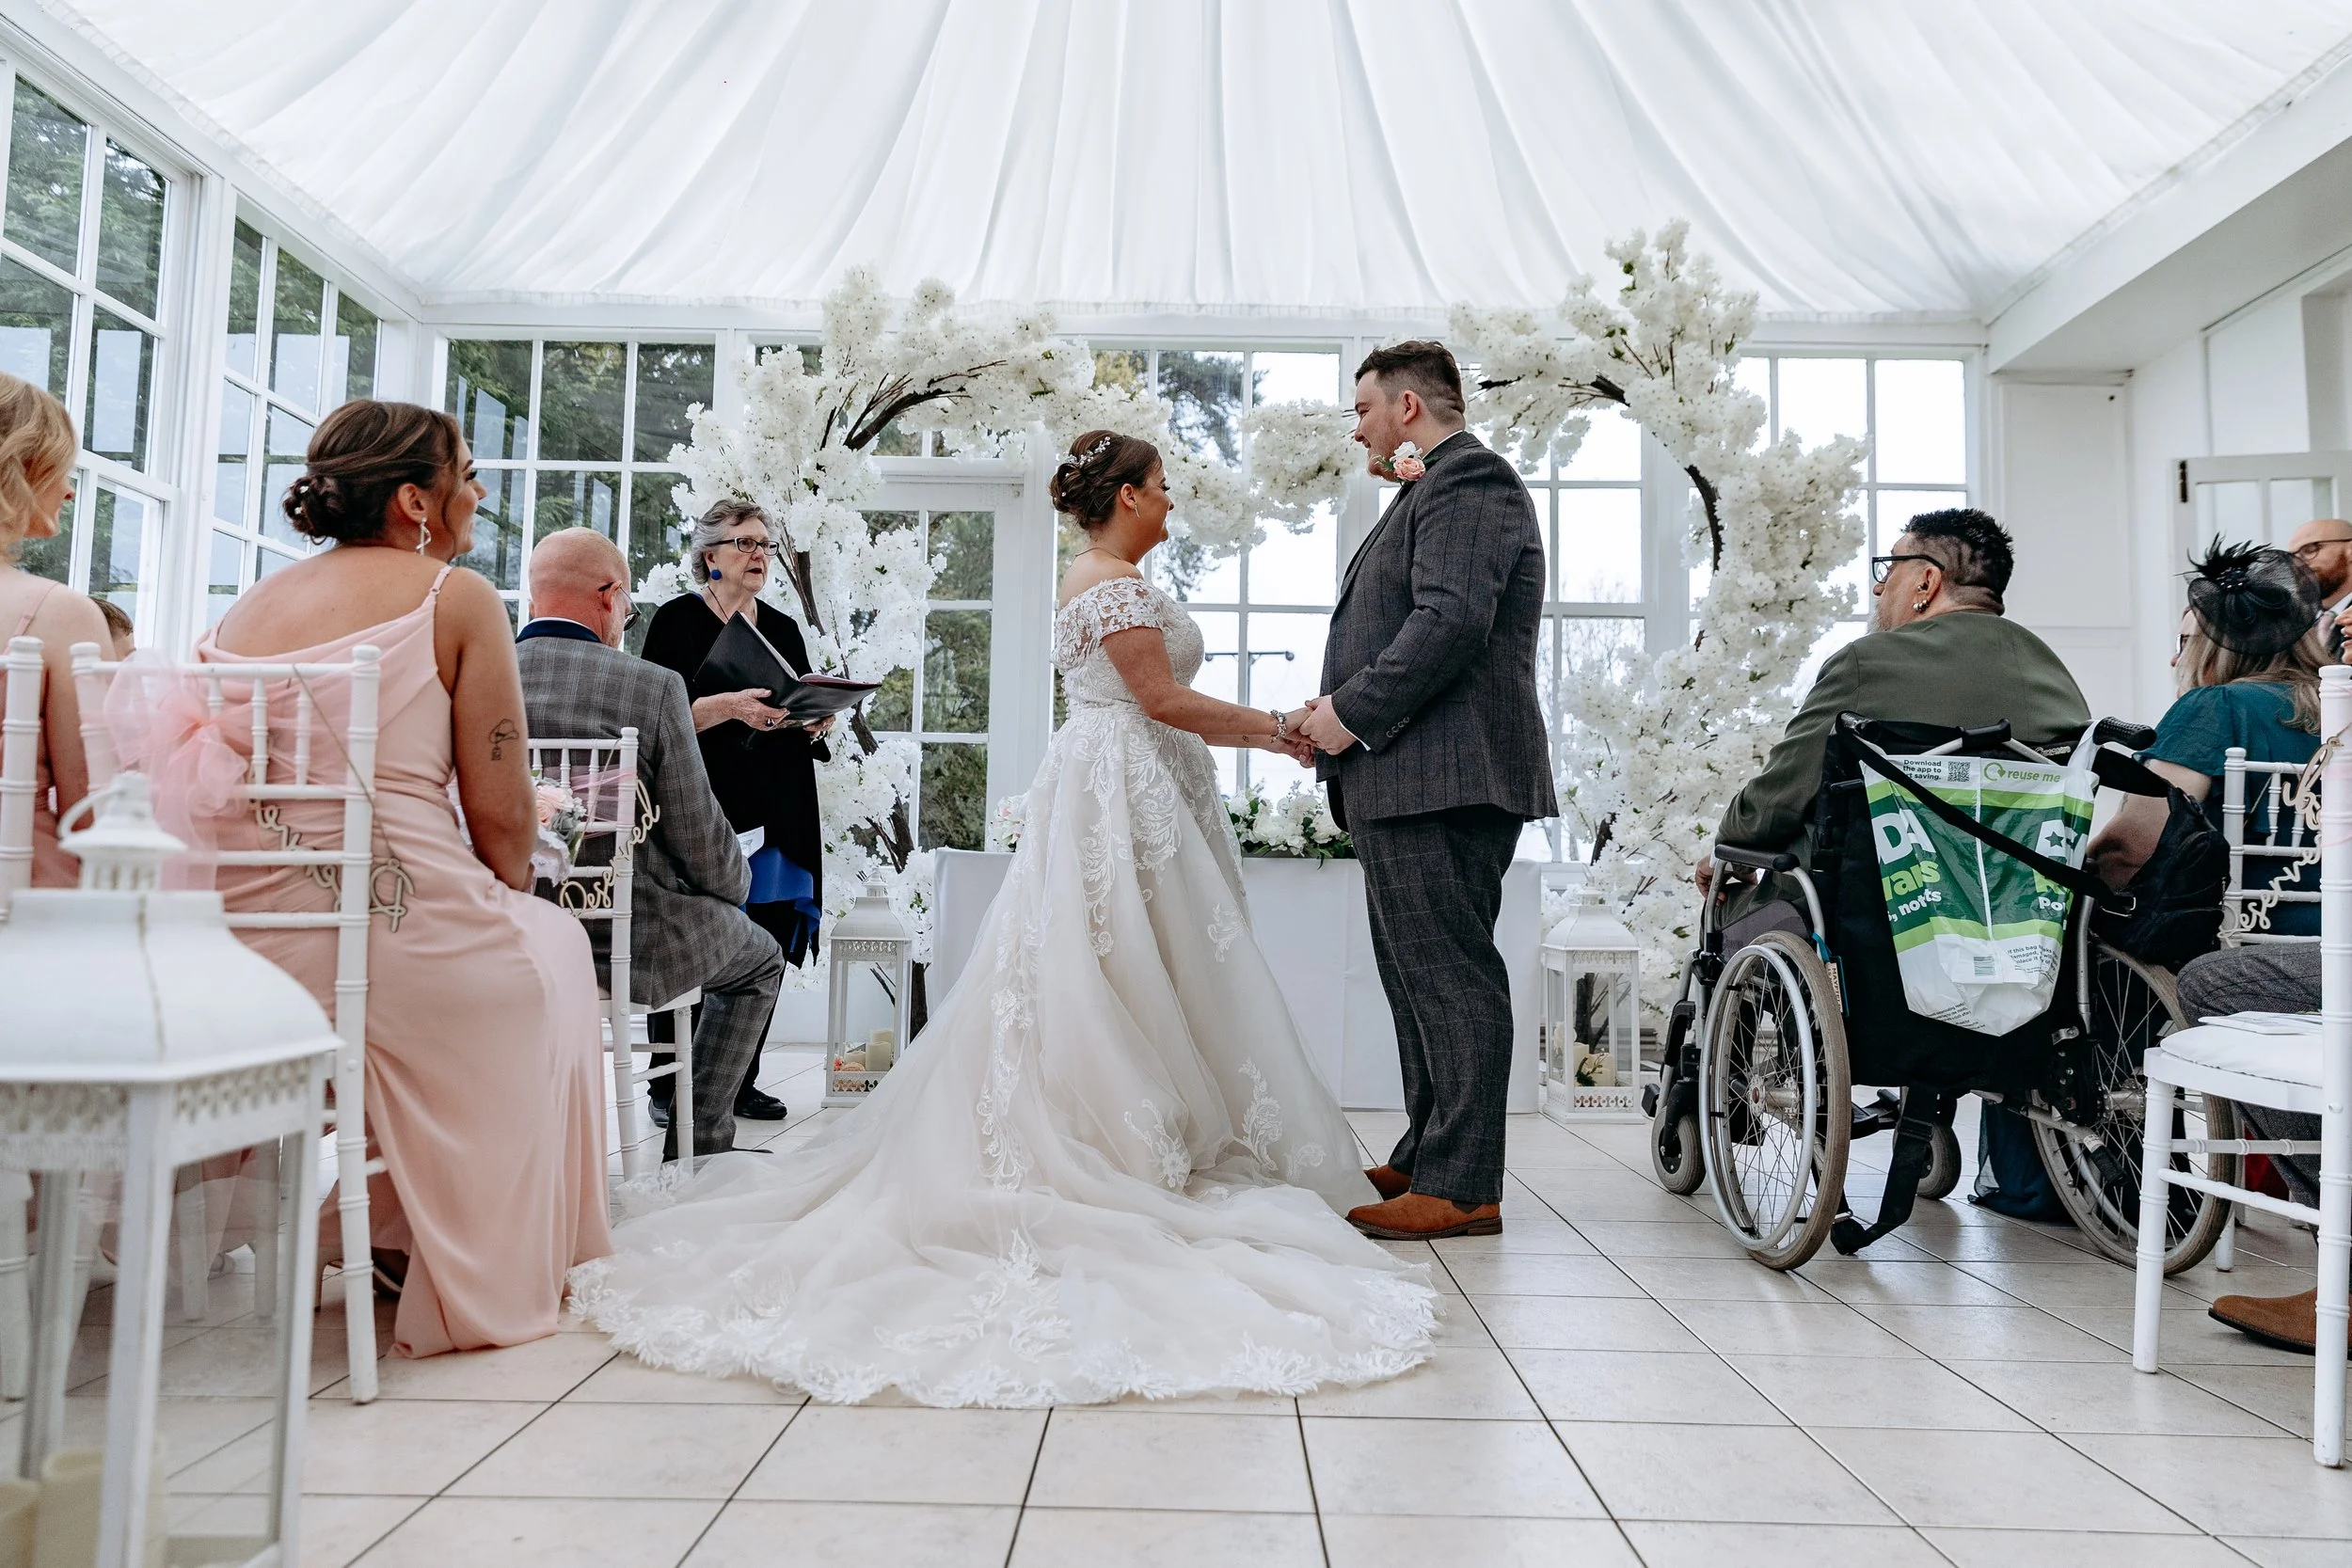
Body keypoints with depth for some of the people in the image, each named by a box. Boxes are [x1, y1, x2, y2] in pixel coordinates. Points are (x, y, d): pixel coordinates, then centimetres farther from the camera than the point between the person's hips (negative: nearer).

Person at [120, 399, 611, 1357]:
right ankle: (491, 1267, 32)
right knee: (551, 942, 25)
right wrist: (505, 897, 13)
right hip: (392, 943, -6)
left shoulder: (249, 604, 13)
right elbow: (502, 823, -8)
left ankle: (391, 1230, 41)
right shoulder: (456, 597, -5)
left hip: (236, 951, 7)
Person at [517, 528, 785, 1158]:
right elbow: (698, 840, -14)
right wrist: (735, 880, 8)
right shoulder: (650, 686, -17)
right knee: (759, 961, 24)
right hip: (635, 942, -5)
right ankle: (700, 1143, 23)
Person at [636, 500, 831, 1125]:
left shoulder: (783, 629, 17)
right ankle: (672, 1083, 6)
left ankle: (741, 1081, 13)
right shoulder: (677, 621, 1)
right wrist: (728, 706, -22)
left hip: (773, 820, 5)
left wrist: (816, 723, -2)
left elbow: (806, 722, 20)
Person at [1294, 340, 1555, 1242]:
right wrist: (1344, 714, 13)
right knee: (1420, 975, 14)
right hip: (1410, 778, 11)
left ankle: (1462, 1186, -2)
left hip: (1443, 775, -11)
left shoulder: (1465, 483, -8)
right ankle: (1426, 1160, 24)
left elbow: (1451, 621, -21)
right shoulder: (1438, 491, 25)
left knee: (1449, 975, -8)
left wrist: (1353, 711, -15)